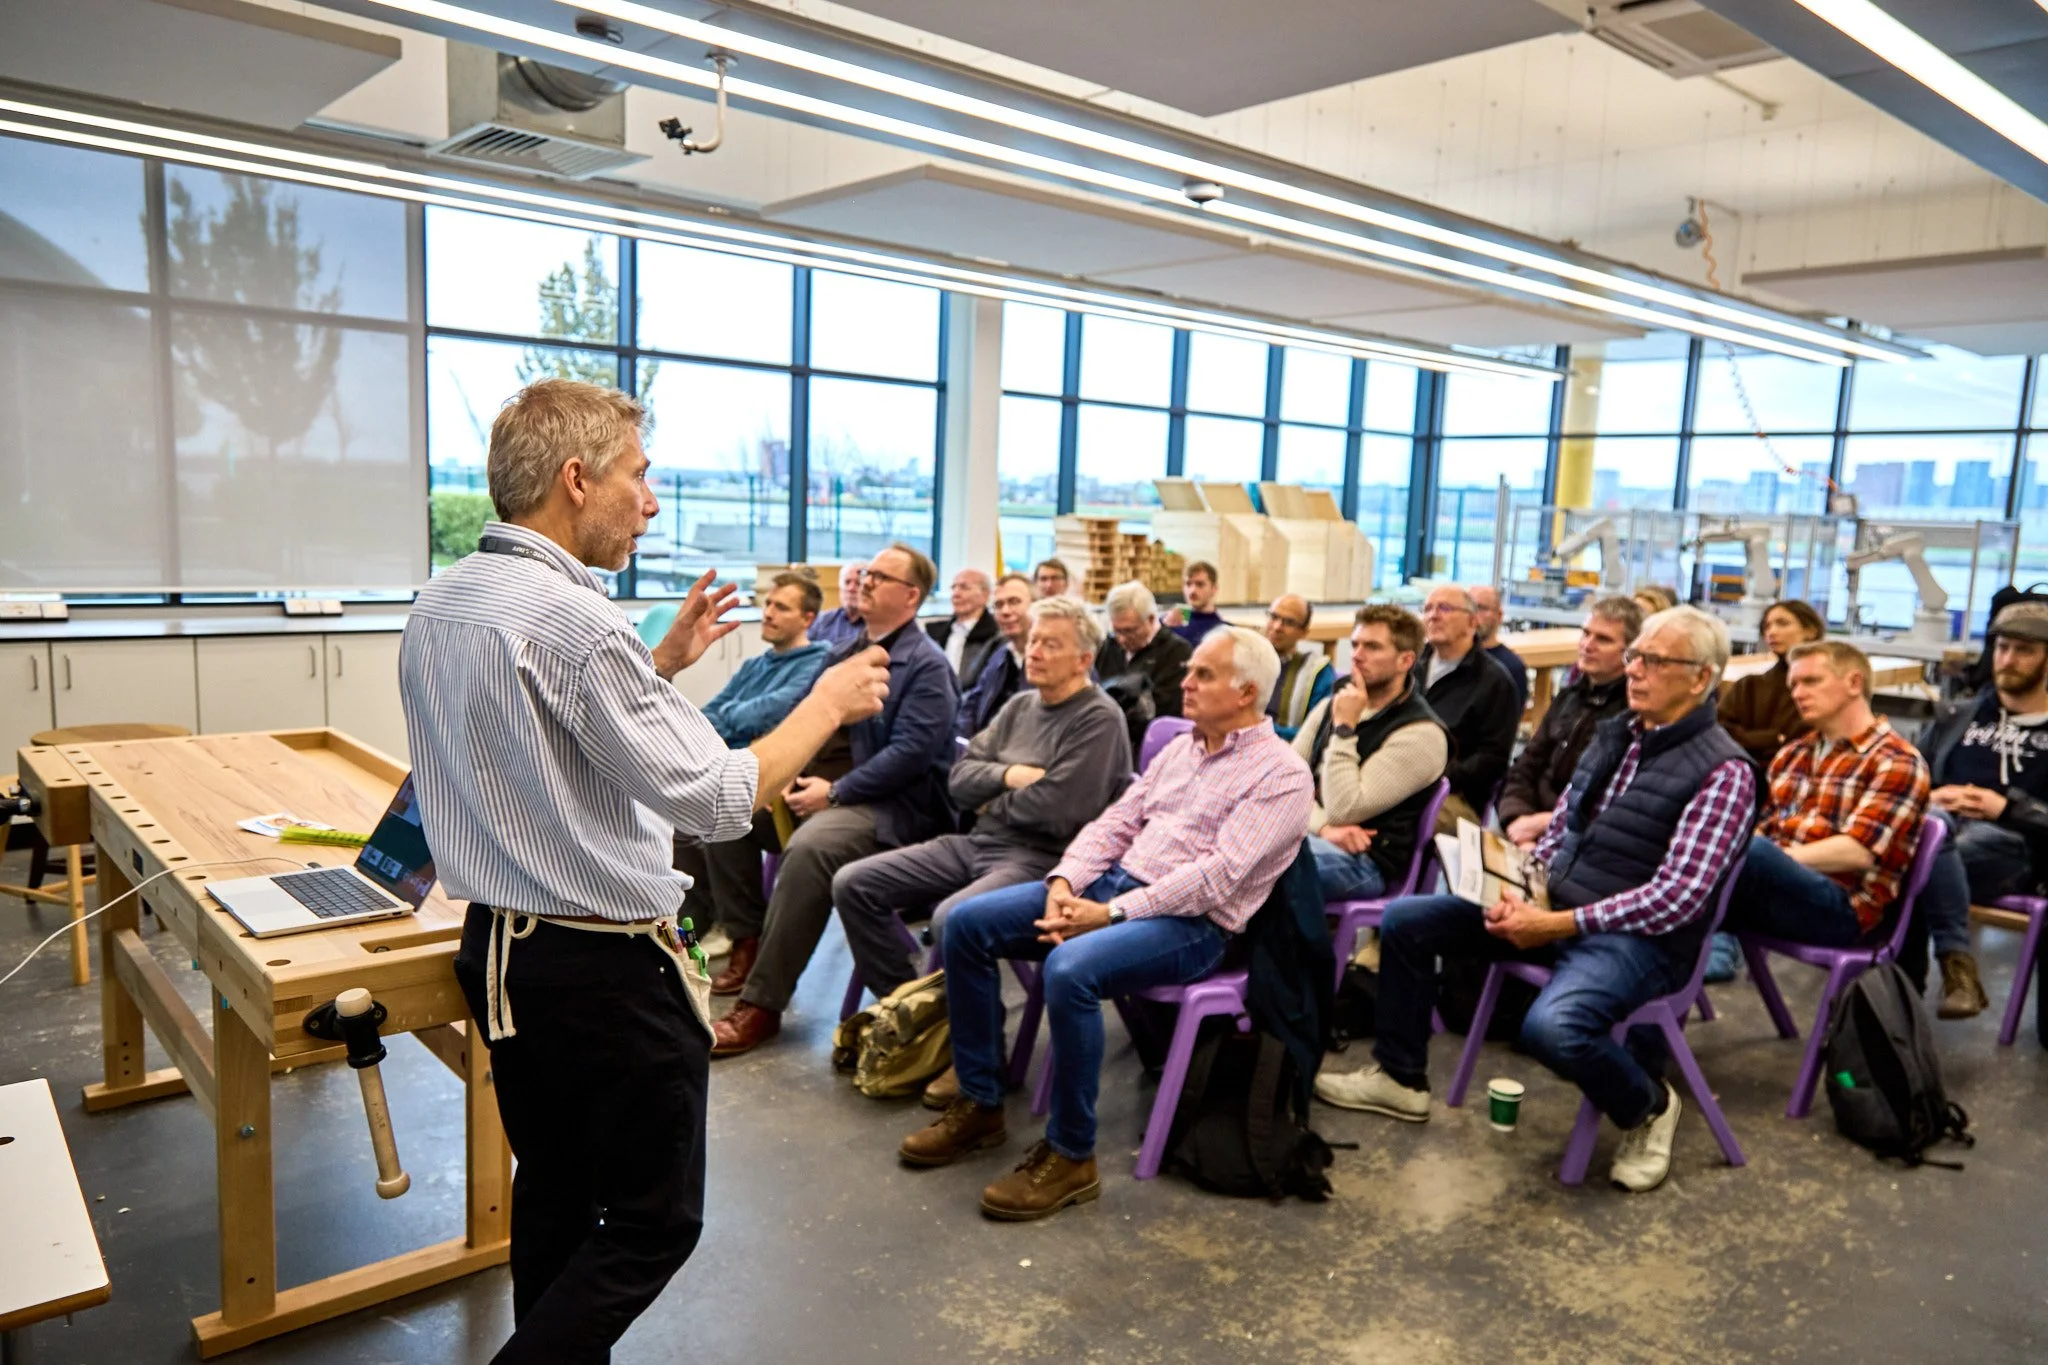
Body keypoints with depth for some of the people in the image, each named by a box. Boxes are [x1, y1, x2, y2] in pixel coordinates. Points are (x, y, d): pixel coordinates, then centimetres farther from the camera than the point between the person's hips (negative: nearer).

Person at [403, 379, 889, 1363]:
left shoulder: (437, 604, 5)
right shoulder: (575, 619, -23)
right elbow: (714, 799, -21)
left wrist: (660, 663, 17)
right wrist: (827, 702, -9)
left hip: (497, 948, 9)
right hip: (604, 968, -9)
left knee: (554, 1194, 22)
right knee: (651, 1223, 6)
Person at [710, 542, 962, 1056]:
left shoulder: (926, 665, -8)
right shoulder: (846, 653, 17)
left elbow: (910, 752, -18)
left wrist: (835, 793, -20)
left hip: (896, 803, -9)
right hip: (830, 783, 9)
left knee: (809, 848, -34)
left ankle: (761, 1004, -25)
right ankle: (748, 945, 2)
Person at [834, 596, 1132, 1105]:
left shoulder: (1099, 719, -9)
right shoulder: (1021, 704, 15)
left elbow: (1057, 810, -20)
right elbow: (960, 779, 9)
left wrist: (993, 802, -4)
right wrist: (1009, 776, -10)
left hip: (1040, 859, -8)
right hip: (976, 843, 8)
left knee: (952, 919, -35)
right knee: (853, 885, -2)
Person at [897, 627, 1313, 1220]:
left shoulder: (1281, 774, -8)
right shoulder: (1180, 749, 17)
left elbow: (1216, 874, -18)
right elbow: (1116, 822, 13)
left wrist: (1111, 912, -21)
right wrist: (1064, 881, -7)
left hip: (1190, 922, -8)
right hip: (1113, 880, 8)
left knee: (1070, 969, -36)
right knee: (967, 923, -7)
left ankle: (1070, 1156, -17)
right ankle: (979, 1104, 4)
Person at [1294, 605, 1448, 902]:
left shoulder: (1421, 735, -11)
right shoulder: (1330, 706, 13)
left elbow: (1343, 811, -18)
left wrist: (1344, 728, -14)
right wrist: (1324, 827, -13)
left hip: (1363, 861, -7)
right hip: (1303, 833, 7)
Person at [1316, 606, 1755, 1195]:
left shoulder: (1723, 771, -14)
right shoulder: (1613, 733, 9)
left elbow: (1676, 899, -21)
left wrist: (1556, 925, -23)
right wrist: (1521, 891, -5)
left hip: (1637, 937, -8)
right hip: (1554, 906, 8)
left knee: (1551, 1026, -35)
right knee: (1405, 919, 1)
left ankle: (1648, 1107, 0)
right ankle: (1400, 1077, 17)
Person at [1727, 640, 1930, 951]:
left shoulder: (1896, 762, 2)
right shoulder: (1791, 754, 24)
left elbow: (1858, 852, -11)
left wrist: (1774, 859, -15)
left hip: (1841, 908, -6)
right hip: (1771, 888, 6)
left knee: (1753, 853, -38)